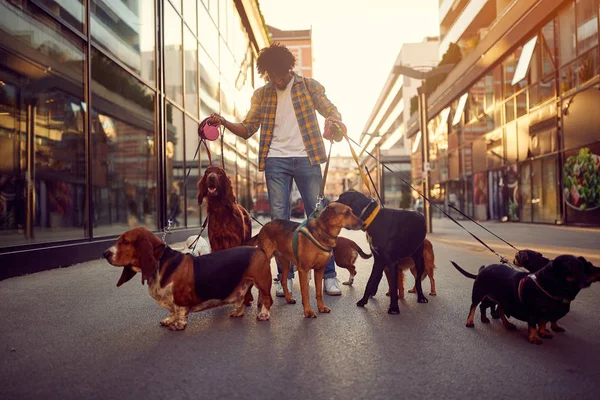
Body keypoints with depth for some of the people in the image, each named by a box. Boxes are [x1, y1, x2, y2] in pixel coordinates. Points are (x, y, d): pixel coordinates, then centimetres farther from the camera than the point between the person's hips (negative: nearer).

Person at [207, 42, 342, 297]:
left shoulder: (309, 86, 6)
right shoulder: (261, 95, 11)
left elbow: (331, 112, 3)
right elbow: (247, 129, 9)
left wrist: (335, 123, -21)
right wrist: (223, 122, -10)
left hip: (306, 159, -1)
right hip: (275, 161, 2)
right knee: (279, 220, 1)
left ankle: (328, 275, 7)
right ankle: (285, 276, 11)